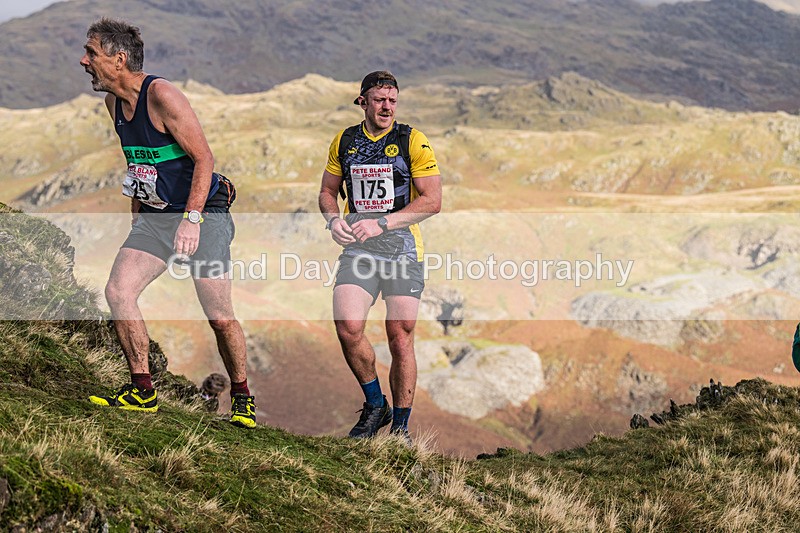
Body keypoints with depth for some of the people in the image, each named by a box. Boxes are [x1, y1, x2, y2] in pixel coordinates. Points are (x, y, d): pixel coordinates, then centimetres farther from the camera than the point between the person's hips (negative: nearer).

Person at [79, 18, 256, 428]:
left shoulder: (161, 95, -18)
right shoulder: (115, 104, 7)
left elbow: (204, 159, -19)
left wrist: (191, 219, -26)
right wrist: (136, 220, 19)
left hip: (203, 214, -7)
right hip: (155, 216, 7)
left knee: (219, 317, -7)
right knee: (118, 291, -11)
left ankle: (241, 397, 13)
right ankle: (142, 390, -1)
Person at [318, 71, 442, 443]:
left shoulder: (413, 141, -1)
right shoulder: (344, 141, 10)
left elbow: (432, 200, -6)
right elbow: (327, 191, 20)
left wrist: (382, 223, -15)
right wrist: (333, 219, -3)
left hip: (401, 245, -2)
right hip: (358, 246, 2)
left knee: (400, 337, -2)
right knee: (348, 327, -17)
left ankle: (400, 426, 12)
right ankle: (375, 406, 5)